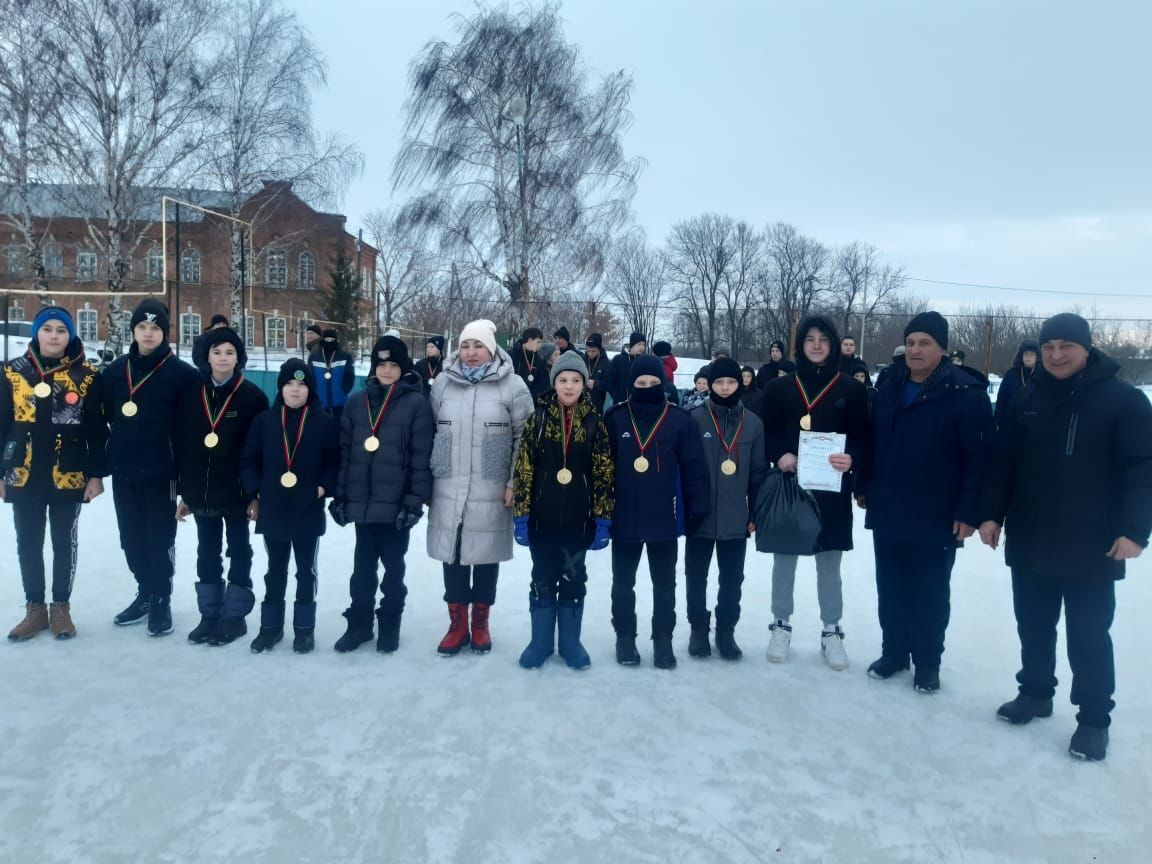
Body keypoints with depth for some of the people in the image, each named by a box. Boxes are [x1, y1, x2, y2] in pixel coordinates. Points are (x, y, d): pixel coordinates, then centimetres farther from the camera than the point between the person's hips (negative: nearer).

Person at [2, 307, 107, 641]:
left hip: (68, 476, -2)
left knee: (64, 542, 9)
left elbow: (97, 429, -1)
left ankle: (61, 607, 21)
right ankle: (35, 608, 22)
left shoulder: (87, 375, -2)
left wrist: (96, 473, -5)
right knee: (28, 543, 9)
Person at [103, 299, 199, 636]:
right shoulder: (114, 371, 6)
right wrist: (104, 461, 4)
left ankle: (162, 600, 16)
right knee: (132, 537, 14)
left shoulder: (182, 374, -7)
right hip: (123, 469, 5)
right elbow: (104, 415, 10)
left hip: (161, 469, -5)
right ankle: (146, 593, 29)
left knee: (160, 537, 4)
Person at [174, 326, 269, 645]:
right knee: (207, 552, 13)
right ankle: (209, 614, 25)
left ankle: (234, 615, 17)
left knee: (238, 550, 8)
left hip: (237, 490, -4)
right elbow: (180, 444, 6)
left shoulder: (252, 396, -7)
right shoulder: (191, 394, 4)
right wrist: (182, 491, 4)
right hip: (201, 490, 4)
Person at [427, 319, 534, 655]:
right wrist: (426, 480, 8)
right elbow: (430, 433, 10)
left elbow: (526, 437, -4)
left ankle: (480, 624, 26)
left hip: (492, 492, -2)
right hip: (448, 490, 3)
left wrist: (515, 482, -7)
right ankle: (457, 624, 24)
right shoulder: (443, 383, 5)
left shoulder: (512, 385, -5)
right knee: (452, 555, 9)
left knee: (486, 556, 9)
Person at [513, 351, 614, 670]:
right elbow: (523, 469, -2)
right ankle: (540, 641, 24)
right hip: (543, 516, 0)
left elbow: (604, 473, -1)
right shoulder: (538, 419, -2)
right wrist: (520, 514, -6)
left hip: (579, 518, 0)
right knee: (543, 580, 11)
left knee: (574, 579, 11)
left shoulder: (595, 422, -1)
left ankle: (570, 642, 25)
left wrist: (603, 519, -5)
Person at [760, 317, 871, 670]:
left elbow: (864, 437, 0)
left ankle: (832, 632, 21)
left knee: (830, 564, 9)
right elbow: (764, 432, 3)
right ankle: (781, 625, 24)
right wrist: (780, 455, -16)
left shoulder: (851, 389, 2)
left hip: (831, 489, 0)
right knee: (784, 559, 11)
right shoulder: (780, 387, 3)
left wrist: (851, 459, -21)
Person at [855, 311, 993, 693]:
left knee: (929, 594, 8)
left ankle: (928, 662, 24)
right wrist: (863, 487, 12)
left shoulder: (966, 394, -12)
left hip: (936, 517, -5)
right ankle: (894, 651, 30)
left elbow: (979, 457, -15)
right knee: (890, 590, 14)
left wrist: (969, 511, -17)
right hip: (887, 512, 5)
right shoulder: (890, 388, 7)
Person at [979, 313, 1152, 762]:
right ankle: (1035, 692, 34)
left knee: (1088, 637, 4)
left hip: (1092, 548, -4)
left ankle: (1093, 719, 18)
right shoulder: (1027, 399, 6)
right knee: (1033, 627, 16)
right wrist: (992, 514, 3)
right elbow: (1004, 462, 9)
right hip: (1029, 542, 4)